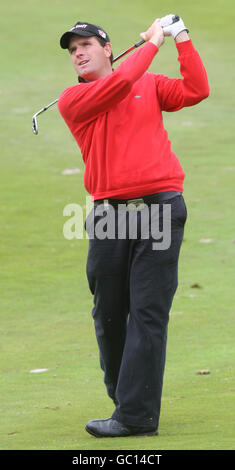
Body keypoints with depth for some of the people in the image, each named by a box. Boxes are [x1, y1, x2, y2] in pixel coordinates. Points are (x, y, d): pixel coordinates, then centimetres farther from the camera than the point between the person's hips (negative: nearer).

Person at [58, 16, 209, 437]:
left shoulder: (150, 86, 14)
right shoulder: (73, 100, 6)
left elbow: (195, 90, 3)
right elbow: (120, 83, -8)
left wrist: (181, 39, 2)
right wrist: (152, 43, 2)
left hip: (160, 207, -1)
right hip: (109, 212, 1)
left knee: (148, 312, -8)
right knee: (108, 313, 4)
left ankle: (137, 415, -12)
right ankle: (122, 397, 22)